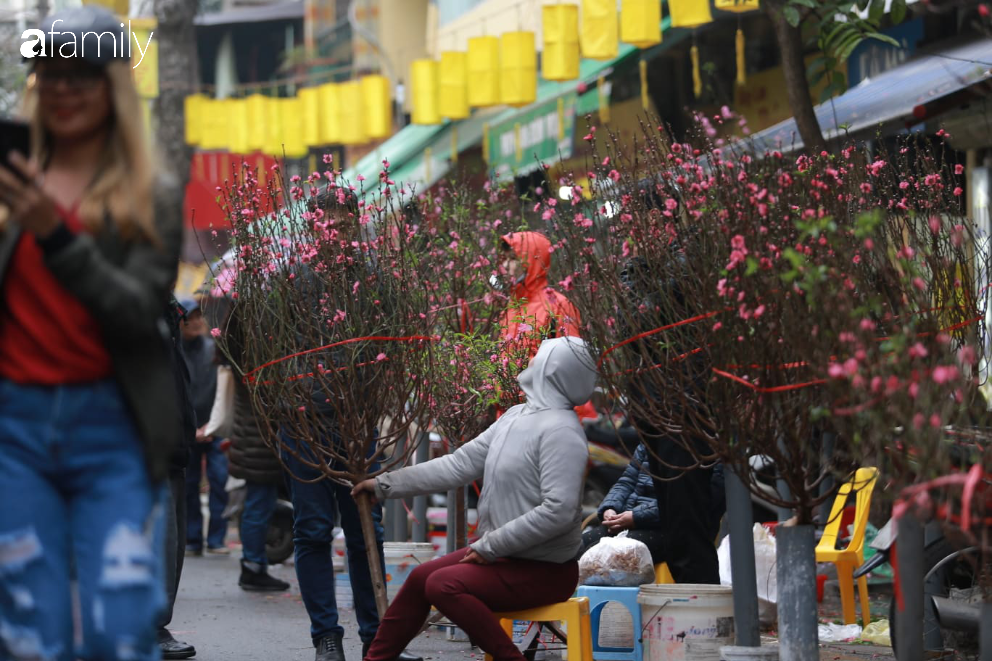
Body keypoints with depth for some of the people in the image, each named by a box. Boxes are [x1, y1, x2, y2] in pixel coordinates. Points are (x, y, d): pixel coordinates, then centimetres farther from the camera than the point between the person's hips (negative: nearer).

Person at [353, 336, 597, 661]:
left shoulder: (559, 430, -21)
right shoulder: (517, 416, 8)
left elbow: (559, 511, -28)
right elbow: (461, 463, 10)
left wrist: (490, 547, -21)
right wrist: (387, 484, 10)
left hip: (544, 571, -9)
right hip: (505, 554, 9)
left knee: (443, 585, -22)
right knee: (420, 578, 11)